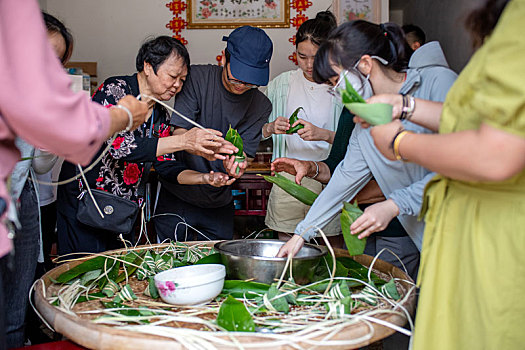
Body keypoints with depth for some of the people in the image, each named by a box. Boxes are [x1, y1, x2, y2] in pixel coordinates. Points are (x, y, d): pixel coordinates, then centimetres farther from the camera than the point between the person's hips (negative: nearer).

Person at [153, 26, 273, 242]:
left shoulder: (261, 105, -4)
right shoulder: (197, 78, -11)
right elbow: (178, 134, -17)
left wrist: (236, 166, -33)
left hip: (218, 203, 2)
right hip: (176, 197, -2)